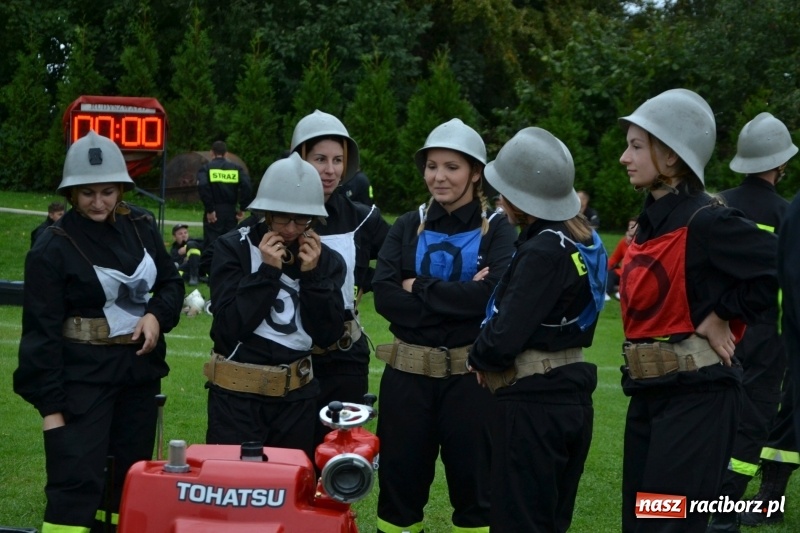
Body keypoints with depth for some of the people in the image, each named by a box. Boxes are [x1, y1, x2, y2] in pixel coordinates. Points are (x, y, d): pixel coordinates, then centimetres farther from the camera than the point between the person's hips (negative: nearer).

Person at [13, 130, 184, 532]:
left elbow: (171, 282, 15)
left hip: (140, 370, 6)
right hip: (83, 377, -6)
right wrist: (50, 405, -16)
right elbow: (42, 331, -13)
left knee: (132, 476, 13)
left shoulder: (141, 227, 3)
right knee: (76, 481, -12)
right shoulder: (52, 248, -12)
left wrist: (157, 315, -8)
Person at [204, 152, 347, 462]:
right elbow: (230, 327, -15)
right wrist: (268, 272, -17)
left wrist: (311, 276, -11)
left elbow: (328, 335, -3)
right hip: (236, 396, -3)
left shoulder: (325, 260, 5)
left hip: (298, 397, 4)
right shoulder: (233, 248, -5)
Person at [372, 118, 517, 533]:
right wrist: (460, 298, -17)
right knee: (399, 484, 9)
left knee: (474, 486, 7)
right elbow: (385, 297, -7)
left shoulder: (498, 229, 0)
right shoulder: (407, 227, 7)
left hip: (471, 376, -2)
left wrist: (419, 289, -11)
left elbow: (493, 295, -17)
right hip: (408, 374, 2)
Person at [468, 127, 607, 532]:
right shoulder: (583, 240, 8)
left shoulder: (543, 252, -20)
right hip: (570, 394, 9)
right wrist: (490, 356, 4)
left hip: (534, 404, -9)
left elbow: (503, 337, -25)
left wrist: (479, 358, -3)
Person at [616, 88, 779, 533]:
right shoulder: (649, 221, 12)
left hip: (696, 395, -9)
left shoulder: (706, 222, -15)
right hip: (648, 392, 9)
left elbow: (783, 268, -21)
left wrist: (724, 315, -13)